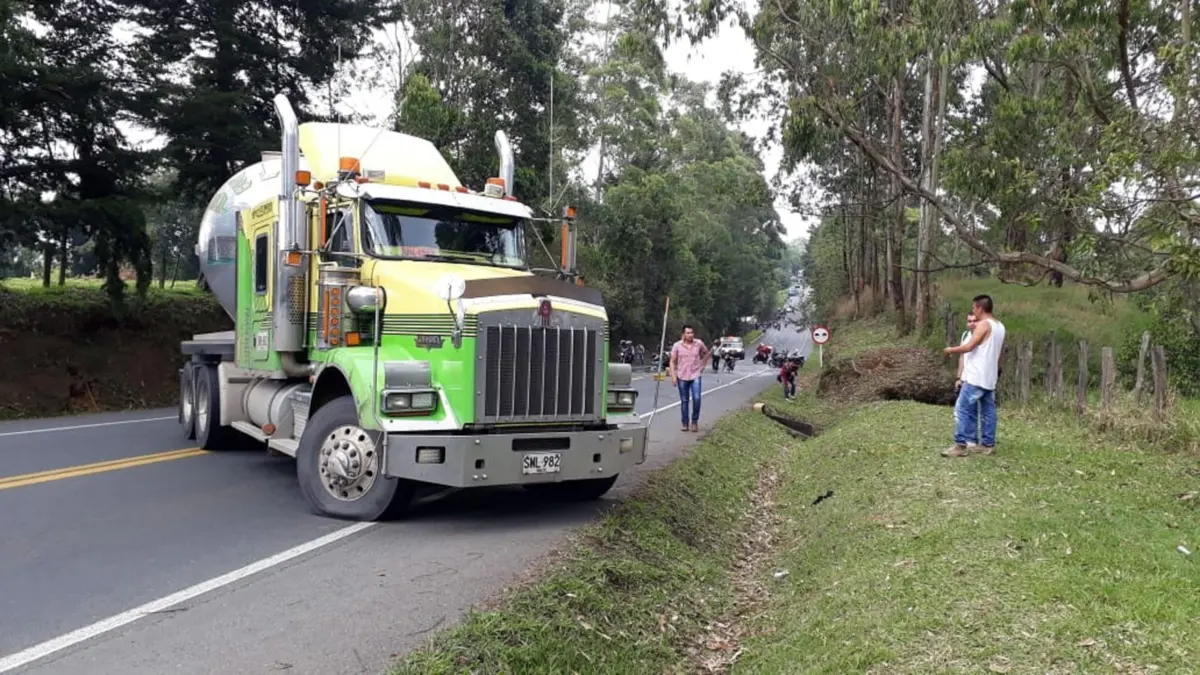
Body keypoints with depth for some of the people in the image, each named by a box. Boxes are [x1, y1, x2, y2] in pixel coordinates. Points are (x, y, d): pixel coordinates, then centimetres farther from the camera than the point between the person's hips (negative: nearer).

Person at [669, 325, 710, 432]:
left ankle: (695, 421, 6)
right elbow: (673, 362, -1)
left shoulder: (699, 344, -2)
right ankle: (685, 423, 17)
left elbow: (706, 353, 18)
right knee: (684, 401, 7)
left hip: (695, 376, 0)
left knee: (696, 398, -12)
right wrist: (673, 376, -8)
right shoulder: (677, 346, -4)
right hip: (682, 377, 0)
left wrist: (702, 364, 10)